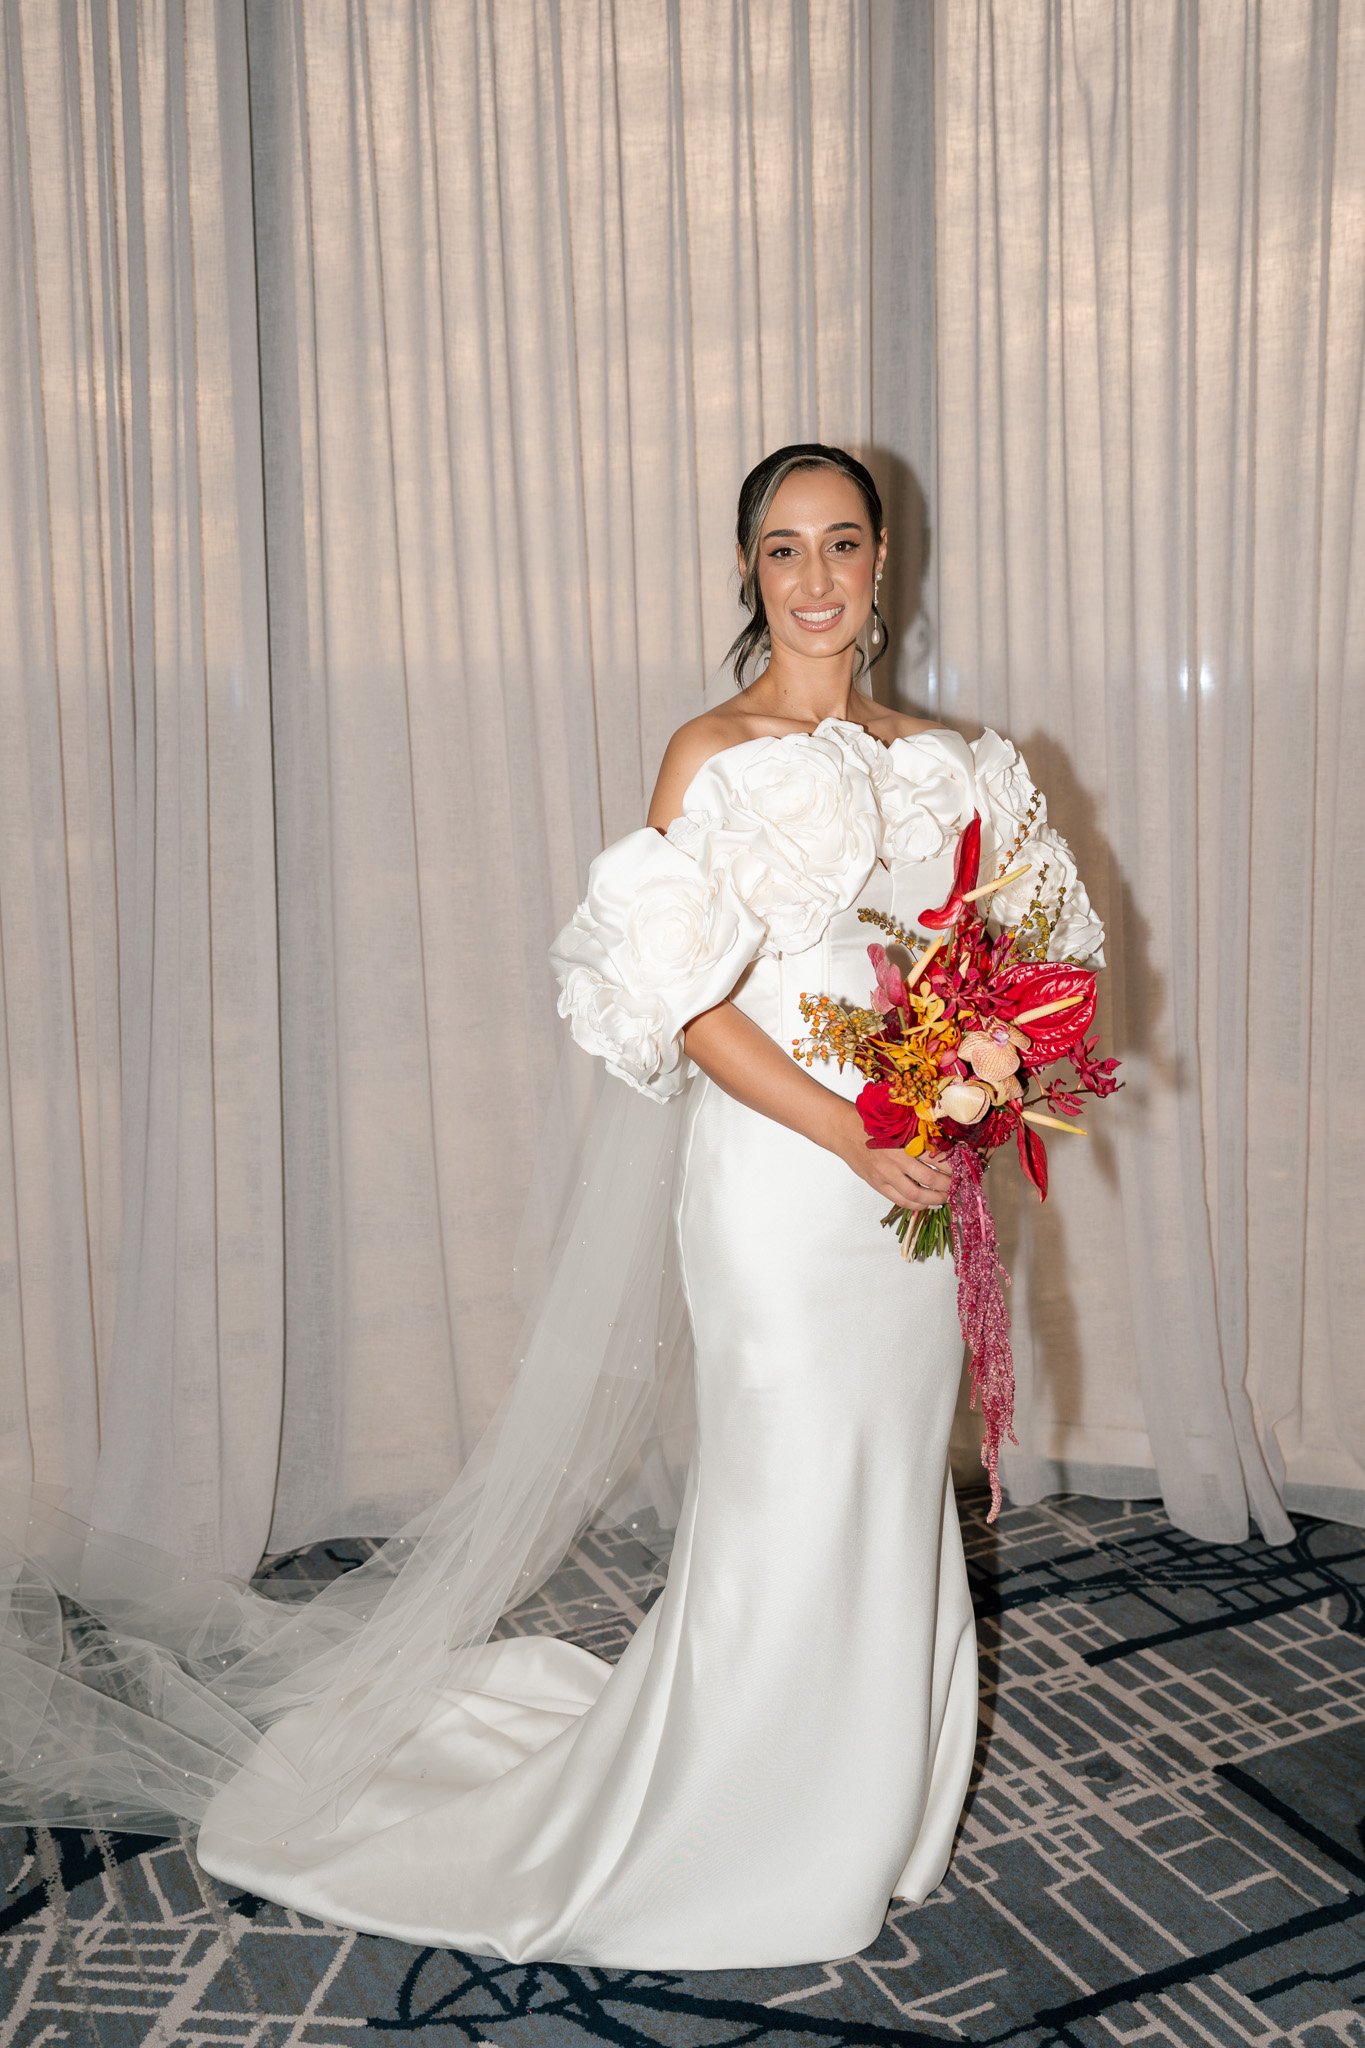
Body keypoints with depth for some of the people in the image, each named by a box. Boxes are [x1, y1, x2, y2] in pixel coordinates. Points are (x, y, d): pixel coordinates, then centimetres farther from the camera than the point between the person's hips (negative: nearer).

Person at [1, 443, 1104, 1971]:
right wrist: (853, 1139, -18)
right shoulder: (711, 754, -10)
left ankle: (874, 1817, 39)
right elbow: (686, 1000, -15)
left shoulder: (930, 756, 9)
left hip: (913, 1179, 6)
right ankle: (742, 1852, 28)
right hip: (775, 1175, -6)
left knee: (894, 1494, 16)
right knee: (785, 1508, 3)